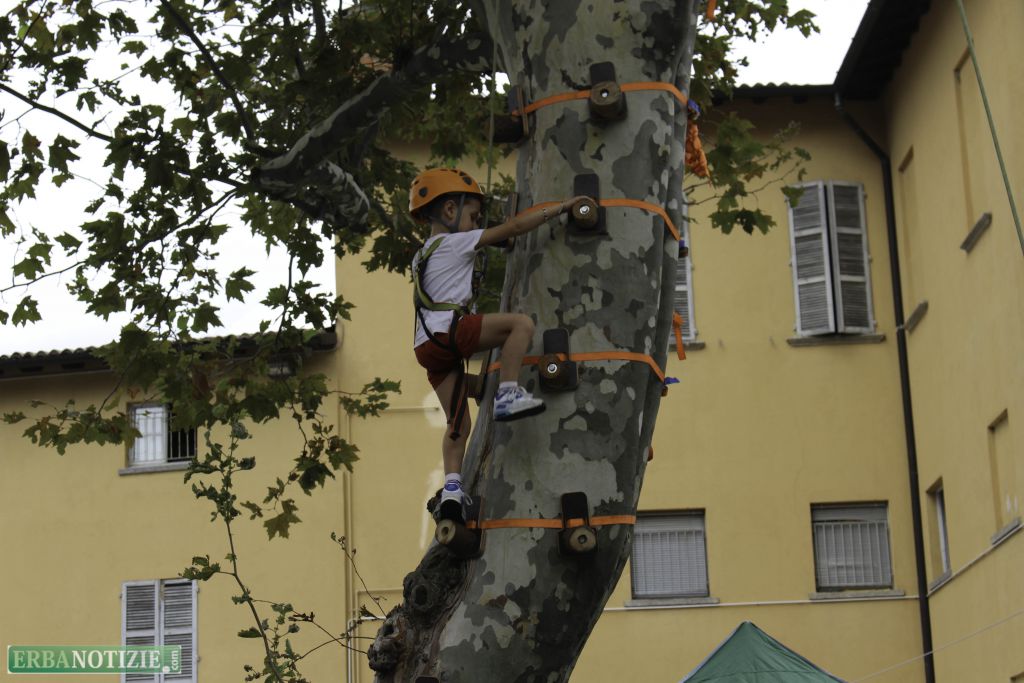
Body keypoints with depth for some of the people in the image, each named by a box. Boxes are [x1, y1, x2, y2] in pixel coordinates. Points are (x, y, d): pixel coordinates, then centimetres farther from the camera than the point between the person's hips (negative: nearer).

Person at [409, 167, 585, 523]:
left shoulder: (422, 256, 28)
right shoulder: (457, 242, 2)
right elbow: (515, 227, -1)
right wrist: (561, 207, 3)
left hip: (428, 345, 9)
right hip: (449, 330, -9)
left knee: (458, 424, 10)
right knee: (522, 322, -15)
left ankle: (451, 486, -2)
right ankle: (507, 394, -20)